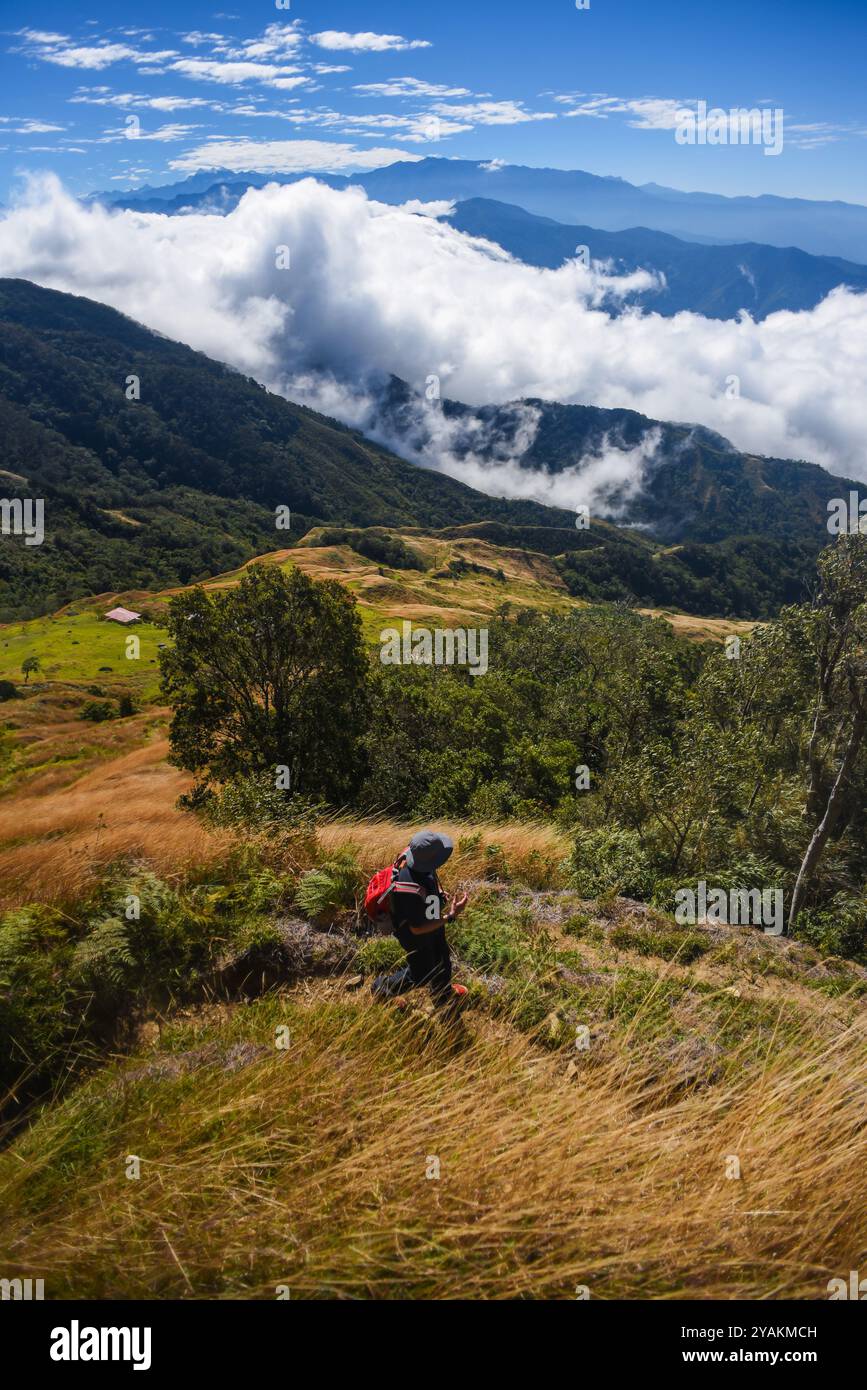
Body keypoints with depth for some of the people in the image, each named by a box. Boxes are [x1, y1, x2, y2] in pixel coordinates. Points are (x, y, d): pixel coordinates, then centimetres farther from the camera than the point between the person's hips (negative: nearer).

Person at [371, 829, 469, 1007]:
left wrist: (440, 896, -8)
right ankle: (382, 989, 42)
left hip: (431, 922, 8)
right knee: (421, 975, 17)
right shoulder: (410, 891, -47)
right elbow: (417, 929, -32)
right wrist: (451, 916, -35)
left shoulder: (417, 862, -23)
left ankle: (444, 994, 60)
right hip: (415, 935, -8)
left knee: (442, 958, 30)